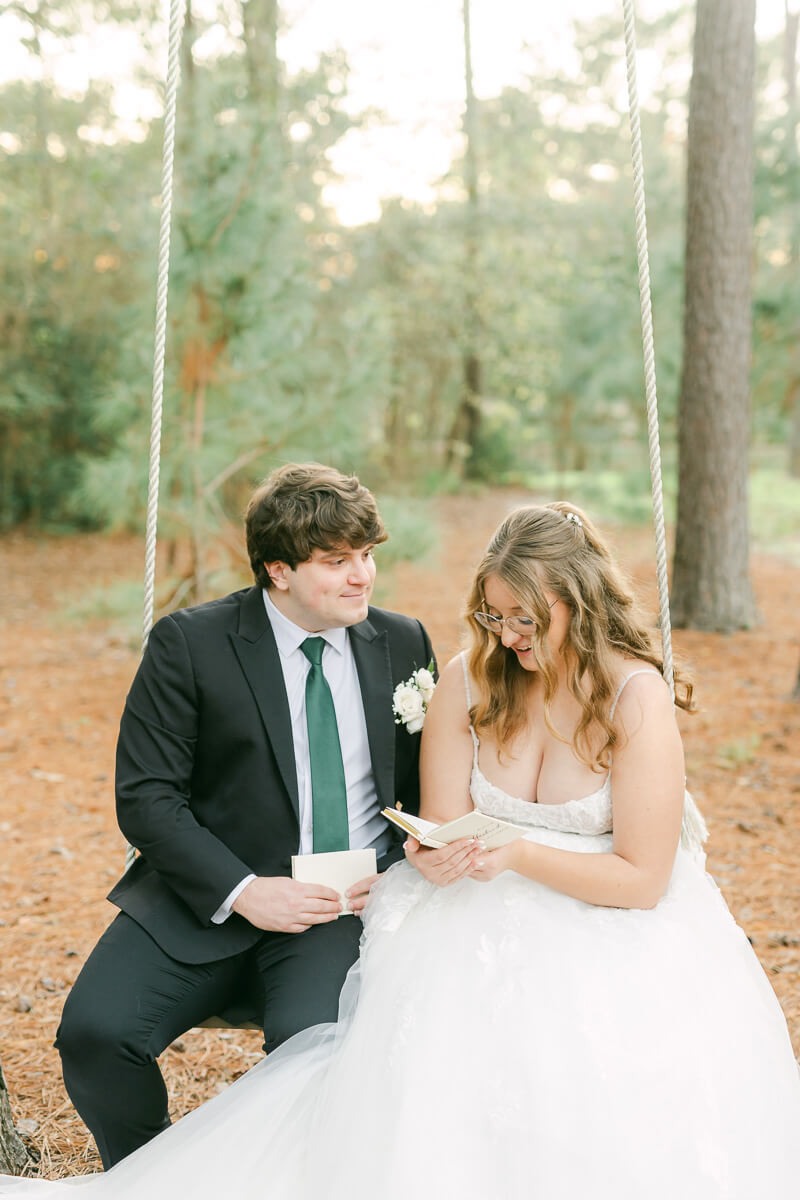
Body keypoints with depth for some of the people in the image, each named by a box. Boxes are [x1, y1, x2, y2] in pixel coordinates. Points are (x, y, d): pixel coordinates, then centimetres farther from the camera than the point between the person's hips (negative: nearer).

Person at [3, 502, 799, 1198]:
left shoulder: (638, 697, -12)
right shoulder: (469, 679, -2)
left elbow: (641, 879, -13)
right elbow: (442, 826, 1)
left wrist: (519, 854, -23)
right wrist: (437, 855, -23)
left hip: (613, 932, -2)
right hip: (484, 920, 2)